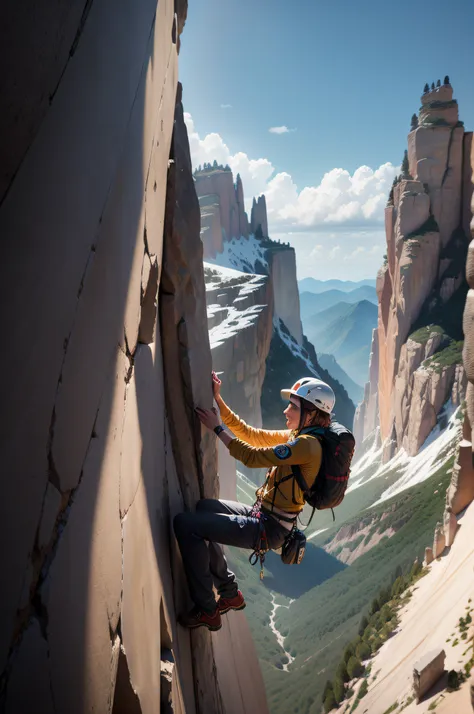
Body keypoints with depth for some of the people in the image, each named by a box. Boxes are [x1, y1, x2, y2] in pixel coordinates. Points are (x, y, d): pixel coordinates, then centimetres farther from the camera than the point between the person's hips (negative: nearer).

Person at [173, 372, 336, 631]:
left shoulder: (307, 445, -21)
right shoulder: (297, 437, 9)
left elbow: (253, 457, -22)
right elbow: (249, 433, 12)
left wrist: (218, 427, -11)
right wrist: (218, 400, 7)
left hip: (267, 529, -10)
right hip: (262, 515, 10)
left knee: (184, 524, -12)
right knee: (204, 507, 21)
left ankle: (207, 611, 1)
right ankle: (230, 594, 25)